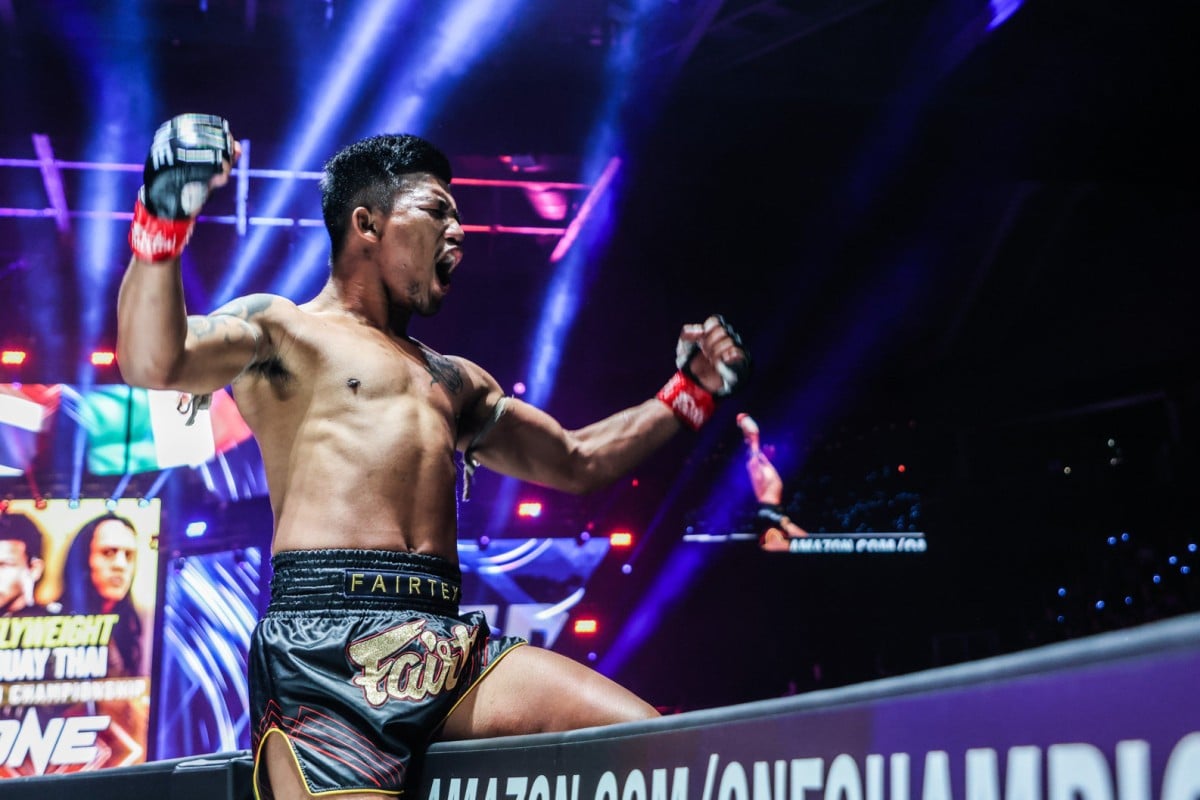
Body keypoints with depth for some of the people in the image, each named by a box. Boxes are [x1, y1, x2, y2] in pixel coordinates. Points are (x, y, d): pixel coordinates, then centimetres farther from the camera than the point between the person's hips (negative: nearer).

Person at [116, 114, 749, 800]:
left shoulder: (456, 381, 30)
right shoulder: (280, 330, 11)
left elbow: (576, 463, 37)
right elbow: (153, 365, -8)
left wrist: (689, 392, 30)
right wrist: (163, 218, -22)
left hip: (452, 648, 6)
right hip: (325, 644, -5)